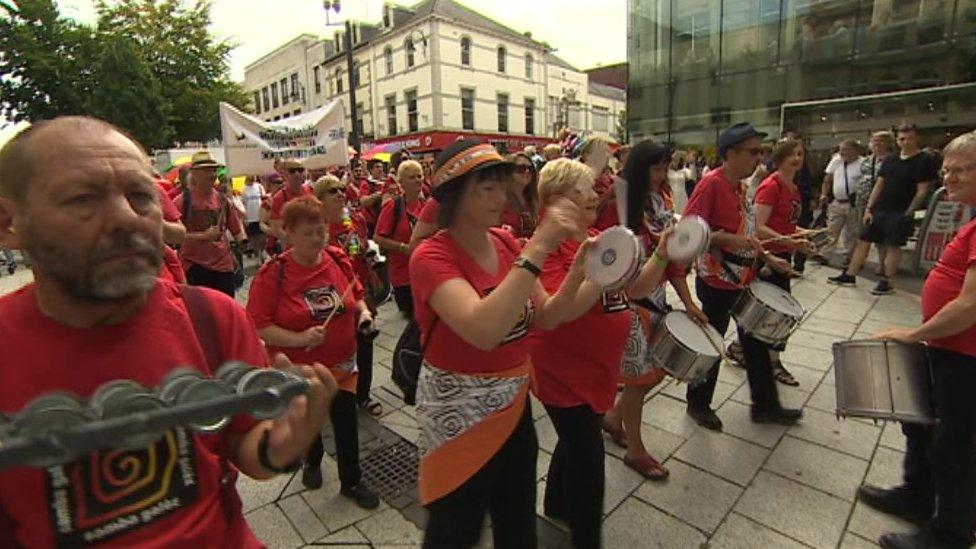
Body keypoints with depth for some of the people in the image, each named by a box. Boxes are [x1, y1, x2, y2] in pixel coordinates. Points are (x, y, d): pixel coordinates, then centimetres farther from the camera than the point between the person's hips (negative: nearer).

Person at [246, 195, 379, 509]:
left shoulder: (339, 260, -7)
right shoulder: (273, 274, -18)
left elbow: (356, 295, 9)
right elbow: (258, 325, -18)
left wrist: (363, 312, -10)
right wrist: (300, 338, -29)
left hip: (341, 364, 2)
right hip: (297, 368, -1)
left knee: (346, 423, 6)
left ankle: (351, 482, 31)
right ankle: (312, 462, 54)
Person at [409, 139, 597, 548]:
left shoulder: (505, 243, -2)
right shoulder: (432, 257, -22)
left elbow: (546, 317, -1)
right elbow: (484, 330, -39)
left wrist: (579, 270, -17)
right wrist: (538, 247, -38)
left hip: (514, 400, 6)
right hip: (460, 412, -6)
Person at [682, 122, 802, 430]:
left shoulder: (737, 186, 10)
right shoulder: (711, 183, -18)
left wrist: (767, 258, 14)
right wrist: (728, 239, -33)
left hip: (743, 280, 9)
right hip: (717, 282, -9)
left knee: (755, 341, 18)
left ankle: (765, 405, 35)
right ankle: (698, 404, 27)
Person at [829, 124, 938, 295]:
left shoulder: (924, 161, -5)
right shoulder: (889, 160, 11)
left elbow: (922, 191, -8)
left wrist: (908, 213, -12)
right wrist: (869, 209, 6)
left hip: (900, 213, -5)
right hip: (879, 210, 6)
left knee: (893, 247, 1)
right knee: (863, 241, 6)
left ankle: (886, 282, 11)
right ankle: (849, 276, 13)